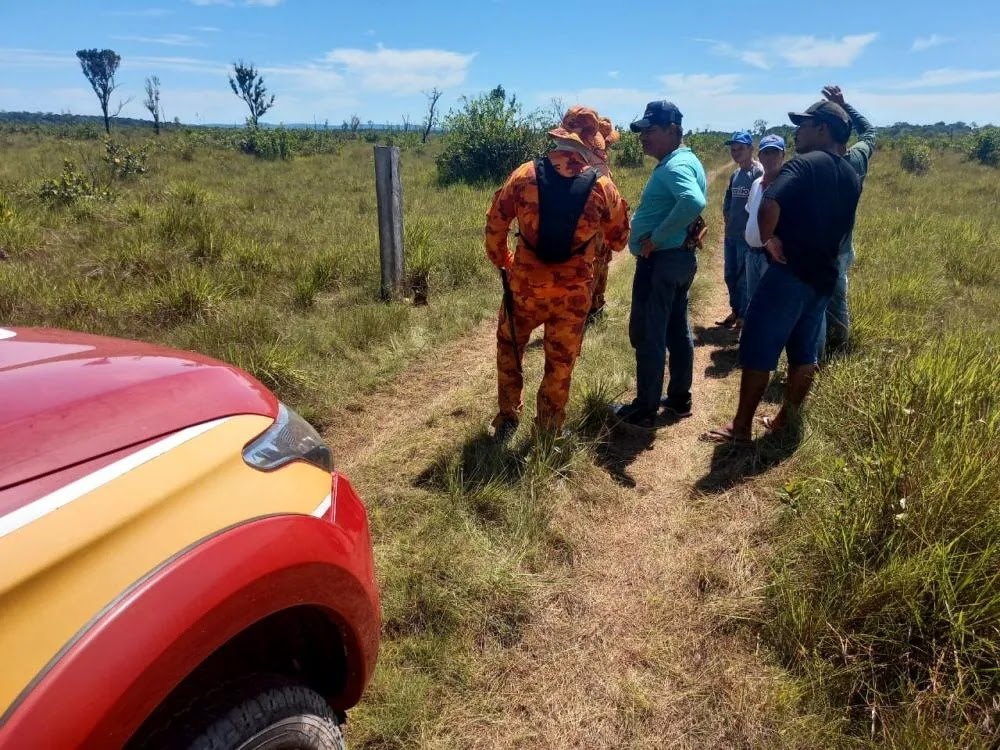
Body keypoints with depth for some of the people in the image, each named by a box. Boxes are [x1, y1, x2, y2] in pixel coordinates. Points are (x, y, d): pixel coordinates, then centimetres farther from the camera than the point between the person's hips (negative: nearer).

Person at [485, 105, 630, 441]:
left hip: (525, 284, 1)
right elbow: (619, 239, 5)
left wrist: (502, 262, 15)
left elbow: (495, 224, -1)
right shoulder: (602, 186, -7)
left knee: (509, 348, 23)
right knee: (560, 365, 14)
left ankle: (507, 420, 30)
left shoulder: (525, 174, -7)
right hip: (573, 291, 0)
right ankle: (548, 432, 26)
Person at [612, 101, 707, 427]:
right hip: (680, 258, 11)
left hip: (659, 261, -10)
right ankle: (679, 399, 27)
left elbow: (694, 203, -36)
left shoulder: (675, 165, -18)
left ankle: (645, 409, 8)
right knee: (676, 330, 16)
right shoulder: (685, 161, 14)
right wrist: (660, 235, 10)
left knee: (647, 335, -2)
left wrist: (656, 238, -27)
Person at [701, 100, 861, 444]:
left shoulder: (804, 164, -12)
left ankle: (741, 427, 2)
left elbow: (769, 206, -29)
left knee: (758, 349, -3)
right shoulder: (852, 178, 14)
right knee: (804, 352, 14)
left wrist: (769, 238, -14)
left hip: (790, 271, -8)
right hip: (824, 275, 8)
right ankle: (785, 420, 23)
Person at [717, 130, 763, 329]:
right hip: (731, 234, 8)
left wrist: (749, 225, -12)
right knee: (730, 275, 14)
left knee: (745, 277, -1)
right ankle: (735, 311, 27)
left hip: (748, 236, -8)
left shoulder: (759, 172, -11)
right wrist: (727, 215, 10)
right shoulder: (735, 174, 12)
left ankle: (744, 315, 10)